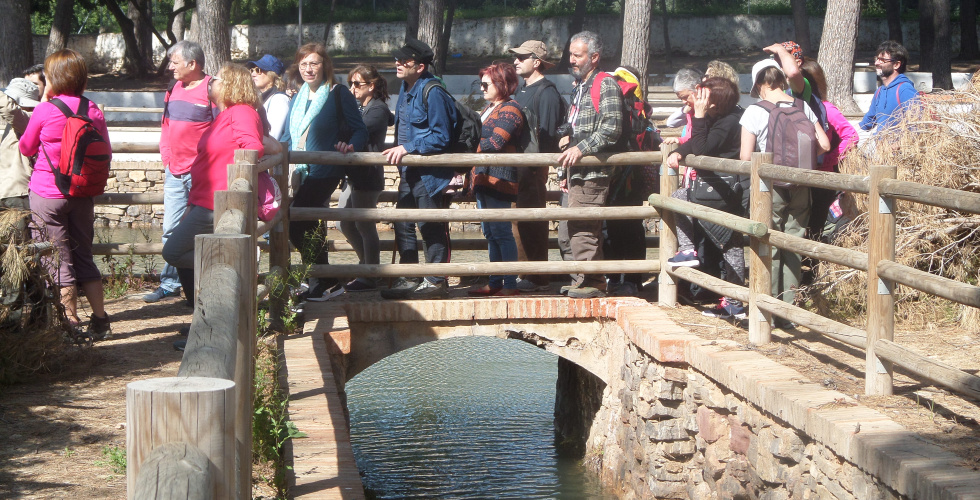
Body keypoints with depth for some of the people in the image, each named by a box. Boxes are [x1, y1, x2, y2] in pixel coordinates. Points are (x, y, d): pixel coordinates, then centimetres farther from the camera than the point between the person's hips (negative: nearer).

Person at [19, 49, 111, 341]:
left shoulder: (45, 111, -13)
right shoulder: (93, 111, -2)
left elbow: (26, 148, 3)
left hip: (47, 194, -4)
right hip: (82, 194, 4)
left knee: (59, 263, 3)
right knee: (84, 257, 16)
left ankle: (71, 325, 4)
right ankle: (100, 321, 16)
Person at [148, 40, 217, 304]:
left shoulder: (211, 90, -9)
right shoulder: (174, 90, 14)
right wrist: (166, 158, 16)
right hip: (174, 173, 7)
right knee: (171, 230, 8)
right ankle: (169, 283, 15)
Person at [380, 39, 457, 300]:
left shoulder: (433, 93, -17)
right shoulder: (406, 90, 12)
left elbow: (441, 137, -19)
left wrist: (408, 148, -21)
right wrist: (398, 152, 15)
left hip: (429, 173, -10)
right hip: (409, 171, 10)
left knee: (431, 227, -2)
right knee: (403, 226, 12)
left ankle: (436, 281, 5)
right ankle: (408, 280, 20)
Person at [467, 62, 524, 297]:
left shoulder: (509, 110, -10)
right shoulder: (489, 108, 20)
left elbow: (495, 142, -20)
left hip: (498, 178, -10)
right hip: (484, 178, 10)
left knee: (501, 233, -9)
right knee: (491, 234, 12)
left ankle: (510, 286, -7)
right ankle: (495, 283, 18)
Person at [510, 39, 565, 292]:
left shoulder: (546, 92, -10)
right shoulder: (522, 91, 20)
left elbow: (548, 134, -16)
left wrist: (541, 169, -20)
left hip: (533, 169, -9)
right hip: (517, 166, 9)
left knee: (532, 224, -6)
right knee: (520, 222, 9)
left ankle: (536, 278, -2)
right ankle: (523, 274, 14)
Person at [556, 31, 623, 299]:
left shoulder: (606, 85, -8)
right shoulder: (579, 87, 22)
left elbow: (611, 128, -18)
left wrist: (581, 148, -21)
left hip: (593, 172, -10)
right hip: (577, 171, 10)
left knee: (584, 228, -12)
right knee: (576, 227, 11)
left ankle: (592, 282, -8)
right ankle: (582, 278, 19)